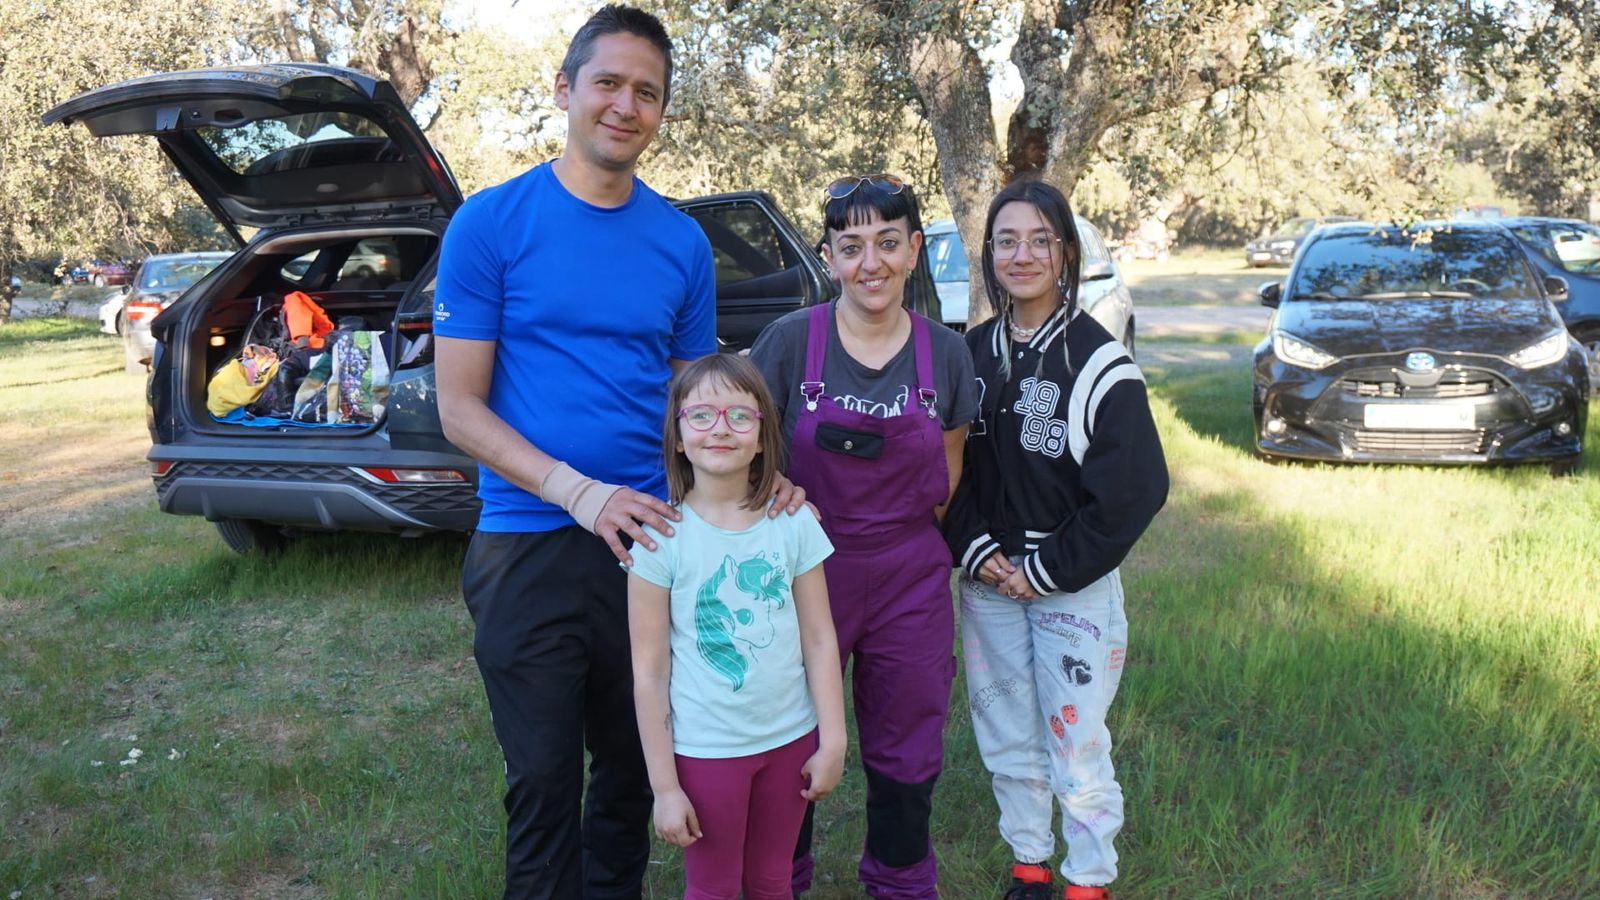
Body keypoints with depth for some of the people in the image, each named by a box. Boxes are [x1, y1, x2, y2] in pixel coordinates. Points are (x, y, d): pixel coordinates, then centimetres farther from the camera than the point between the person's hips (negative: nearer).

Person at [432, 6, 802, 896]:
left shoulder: (683, 240, 5)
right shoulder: (493, 222, -6)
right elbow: (459, 407, -8)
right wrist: (579, 491, -21)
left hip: (654, 539, 4)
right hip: (530, 548, -3)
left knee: (635, 774, 17)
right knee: (545, 786, 7)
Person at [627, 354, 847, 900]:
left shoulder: (795, 522, -5)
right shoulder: (662, 535, -13)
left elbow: (819, 640, 0)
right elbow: (649, 671, -10)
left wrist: (832, 741, -1)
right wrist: (664, 786, -9)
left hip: (791, 737, 3)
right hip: (704, 750, -2)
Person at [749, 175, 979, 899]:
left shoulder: (945, 354, -1)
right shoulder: (791, 340, -8)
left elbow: (945, 482, 9)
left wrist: (900, 529, 2)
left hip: (910, 581, 2)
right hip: (806, 572, -1)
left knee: (906, 755, 15)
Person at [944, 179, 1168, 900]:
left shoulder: (1099, 361, -10)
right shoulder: (973, 352, 5)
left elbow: (1134, 488, -13)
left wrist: (1046, 570, -12)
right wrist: (976, 550, -7)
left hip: (1073, 587, -4)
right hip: (986, 577, 5)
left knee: (1077, 749, 3)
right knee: (1006, 739, 14)